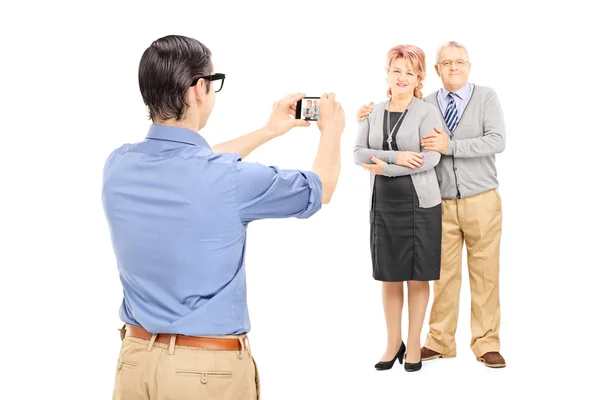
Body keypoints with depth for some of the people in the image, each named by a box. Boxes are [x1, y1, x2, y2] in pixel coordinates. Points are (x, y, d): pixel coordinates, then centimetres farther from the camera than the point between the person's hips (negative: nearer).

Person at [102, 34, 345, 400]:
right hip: (209, 369, -5)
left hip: (136, 358, 5)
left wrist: (269, 131, 25)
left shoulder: (119, 166, -5)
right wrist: (332, 131, 19)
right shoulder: (230, 180, -20)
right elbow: (319, 190, -1)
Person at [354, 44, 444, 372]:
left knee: (417, 277, 5)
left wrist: (385, 168, -15)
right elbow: (359, 153, -1)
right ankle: (393, 343, 22)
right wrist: (396, 156, -16)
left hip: (420, 205, -3)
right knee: (389, 277, 9)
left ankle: (414, 344, 17)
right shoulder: (373, 112, 7)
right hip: (384, 205, 4)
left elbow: (431, 158, -15)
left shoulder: (427, 112, -5)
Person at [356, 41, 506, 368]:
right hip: (443, 203, 2)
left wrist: (450, 146, -20)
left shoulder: (486, 97, -1)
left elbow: (497, 141, -13)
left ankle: (486, 344, 14)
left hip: (481, 202, -1)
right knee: (444, 272, 6)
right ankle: (440, 341, 18)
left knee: (485, 272, 4)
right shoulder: (425, 105, 5)